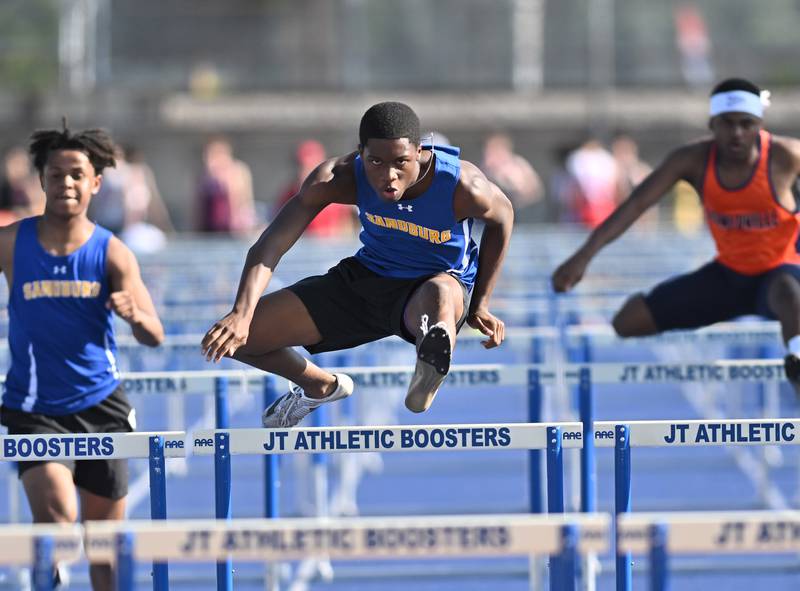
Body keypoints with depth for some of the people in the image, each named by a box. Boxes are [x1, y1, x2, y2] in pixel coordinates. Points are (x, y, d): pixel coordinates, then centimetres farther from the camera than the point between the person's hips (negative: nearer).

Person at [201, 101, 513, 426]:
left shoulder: (462, 185, -28)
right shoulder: (341, 177, -24)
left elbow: (502, 215, -3)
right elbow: (271, 244, -27)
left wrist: (480, 305, -2)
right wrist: (241, 314, -43)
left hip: (440, 281, -4)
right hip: (365, 278, 4)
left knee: (441, 292, -45)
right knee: (232, 337, -1)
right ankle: (321, 387, 26)